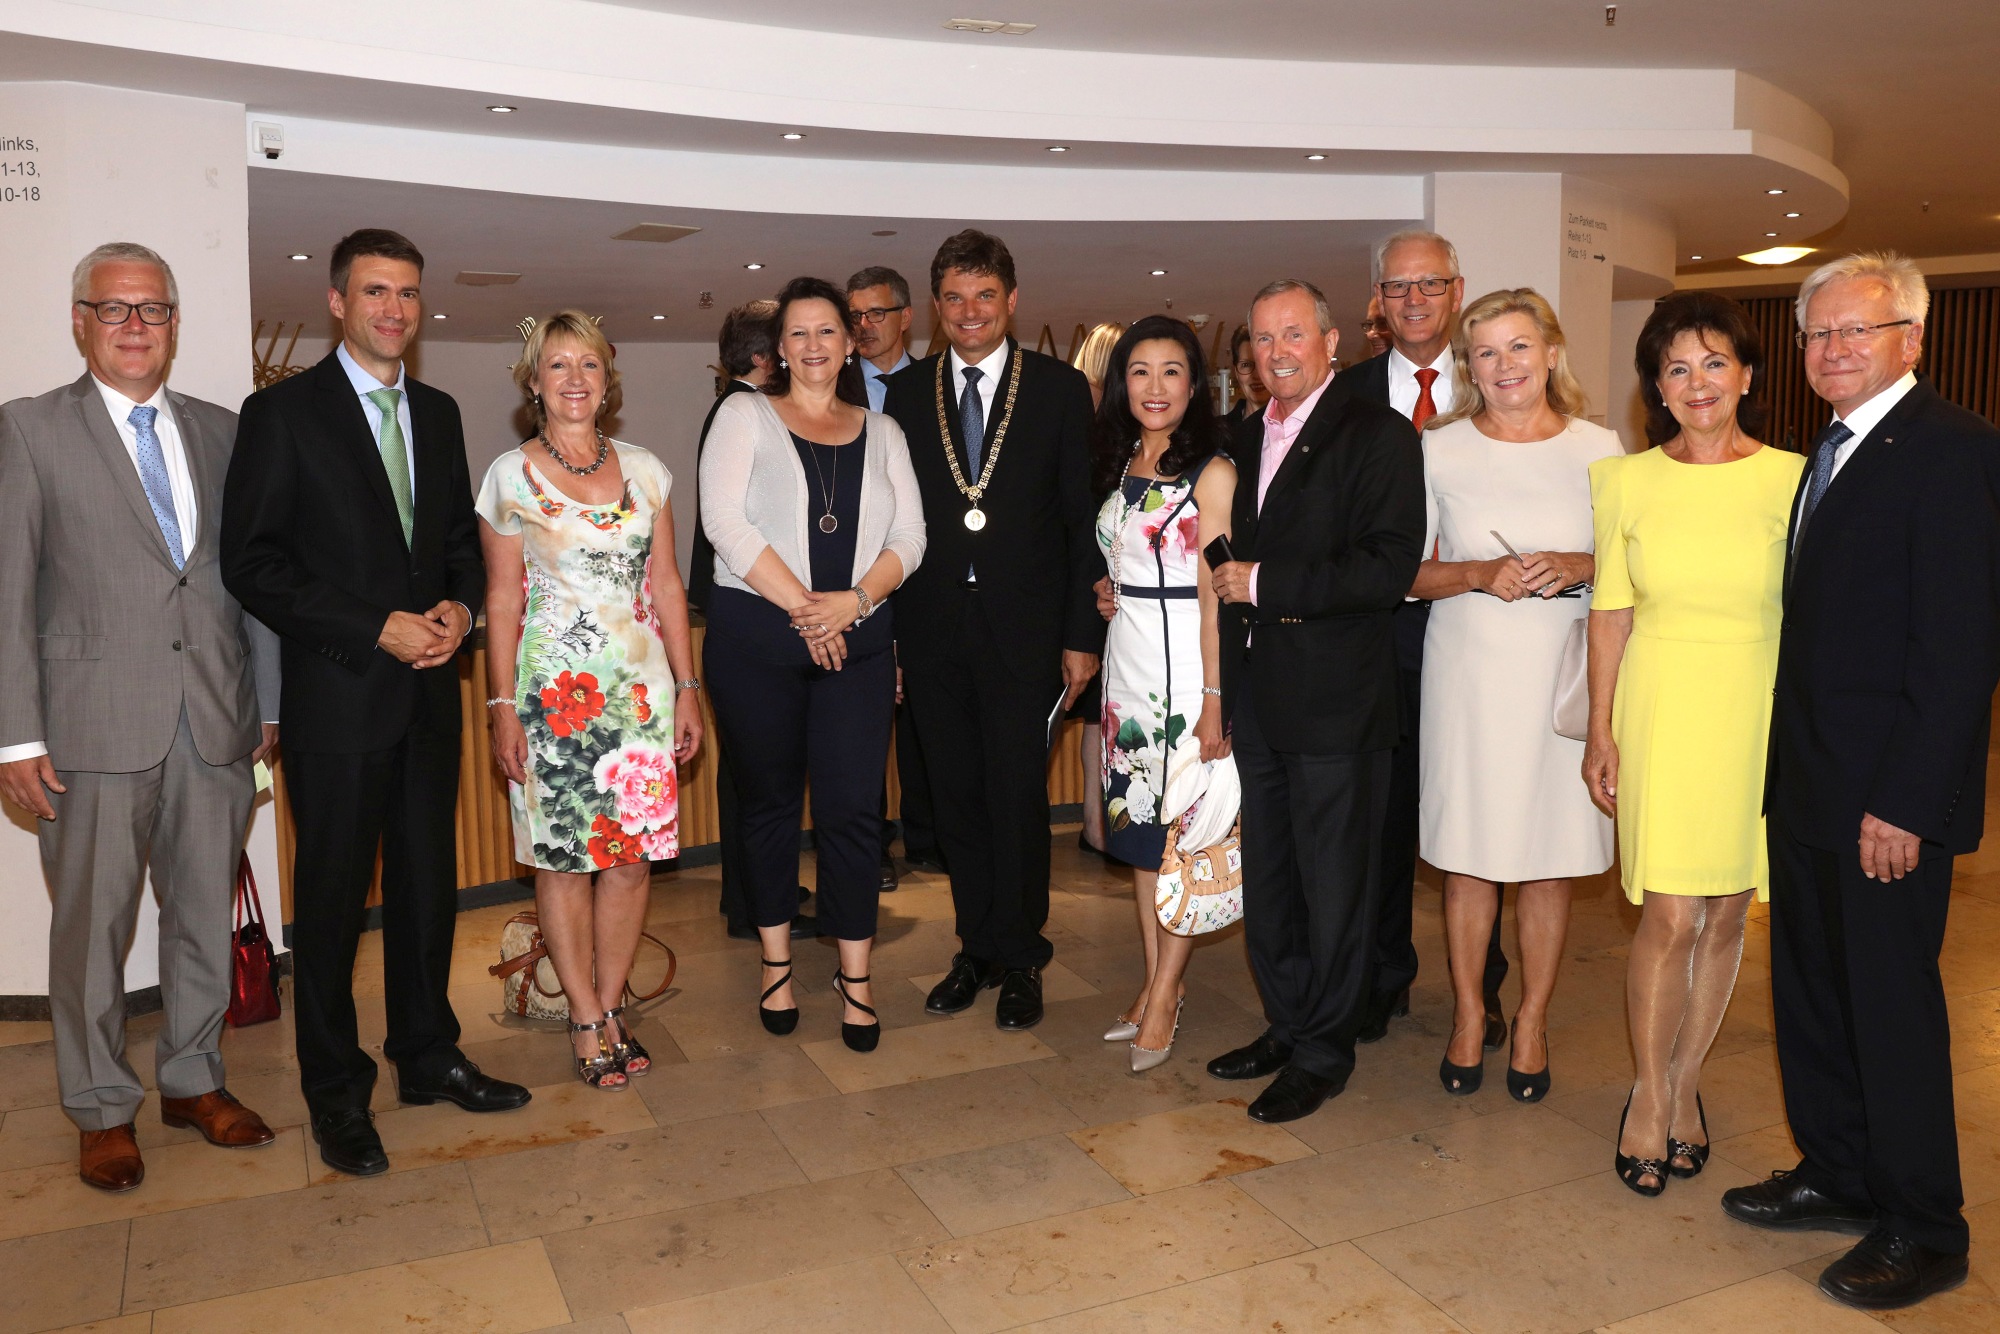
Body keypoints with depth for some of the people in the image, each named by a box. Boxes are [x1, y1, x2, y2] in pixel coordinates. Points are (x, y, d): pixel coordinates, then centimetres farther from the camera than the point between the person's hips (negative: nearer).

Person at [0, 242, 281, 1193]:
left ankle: (193, 1079, 28)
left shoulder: (222, 433, 11)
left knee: (205, 911, 12)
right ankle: (102, 1107, 22)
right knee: (93, 922, 5)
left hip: (216, 722, 3)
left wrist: (270, 701, 8)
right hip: (95, 726, -3)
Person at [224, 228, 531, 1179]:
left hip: (428, 692, 5)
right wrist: (378, 629, -17)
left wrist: (461, 608, -4)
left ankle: (427, 1057, 30)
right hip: (338, 699, -5)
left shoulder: (437, 413, 12)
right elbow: (252, 563, -11)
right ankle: (335, 1093, 21)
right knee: (332, 900, 6)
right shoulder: (282, 413, -6)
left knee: (428, 886, 14)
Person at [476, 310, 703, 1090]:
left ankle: (611, 1005, 19)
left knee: (634, 850, 4)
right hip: (554, 687, -3)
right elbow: (501, 597, 0)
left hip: (640, 683, 3)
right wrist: (501, 705, -5)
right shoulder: (511, 476, 0)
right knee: (564, 856, 2)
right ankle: (588, 1021, 15)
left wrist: (687, 688, 6)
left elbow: (666, 585, 9)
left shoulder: (643, 470, 8)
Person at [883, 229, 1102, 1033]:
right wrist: (884, 633, 2)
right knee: (957, 798, 10)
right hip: (933, 628, 3)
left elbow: (1082, 519, 0)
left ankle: (1019, 959, 17)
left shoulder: (1061, 389, 2)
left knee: (1017, 797, 0)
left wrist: (1082, 635, -5)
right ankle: (977, 951, 24)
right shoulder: (906, 393, 8)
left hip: (1024, 627, -2)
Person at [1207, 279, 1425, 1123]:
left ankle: (1324, 1051, 20)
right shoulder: (1247, 442, 14)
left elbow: (1390, 569, -19)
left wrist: (1265, 584, -17)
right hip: (1257, 700, 7)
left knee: (1333, 884, 5)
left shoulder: (1378, 436, -8)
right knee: (1266, 879, 15)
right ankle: (1286, 1026, 32)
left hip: (1335, 704, -7)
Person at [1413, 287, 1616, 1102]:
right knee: (1467, 856, 5)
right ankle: (1468, 1014, 23)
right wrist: (1480, 574, -13)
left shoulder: (1599, 449, 3)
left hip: (1562, 671, 0)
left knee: (1549, 857, 6)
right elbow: (1410, 573, 5)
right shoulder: (1439, 449, 2)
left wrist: (1576, 568, -12)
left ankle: (1532, 1021, 22)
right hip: (1467, 673, 0)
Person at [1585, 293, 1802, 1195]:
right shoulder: (1629, 481, 3)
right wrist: (1601, 731, 1)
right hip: (1661, 710, -1)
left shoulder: (1791, 479, 1)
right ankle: (1651, 1096, 15)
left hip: (1760, 714, 1)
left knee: (1726, 915, 8)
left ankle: (1685, 1085, 26)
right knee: (1671, 917, -4)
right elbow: (1611, 612, 4)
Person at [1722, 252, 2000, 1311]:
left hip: (1889, 797, -8)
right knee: (1809, 992, 16)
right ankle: (1837, 1175, 33)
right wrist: (1788, 767, 10)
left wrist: (1905, 801, -21)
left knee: (1892, 1005, 3)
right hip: (1807, 785, 8)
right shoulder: (1832, 451, 14)